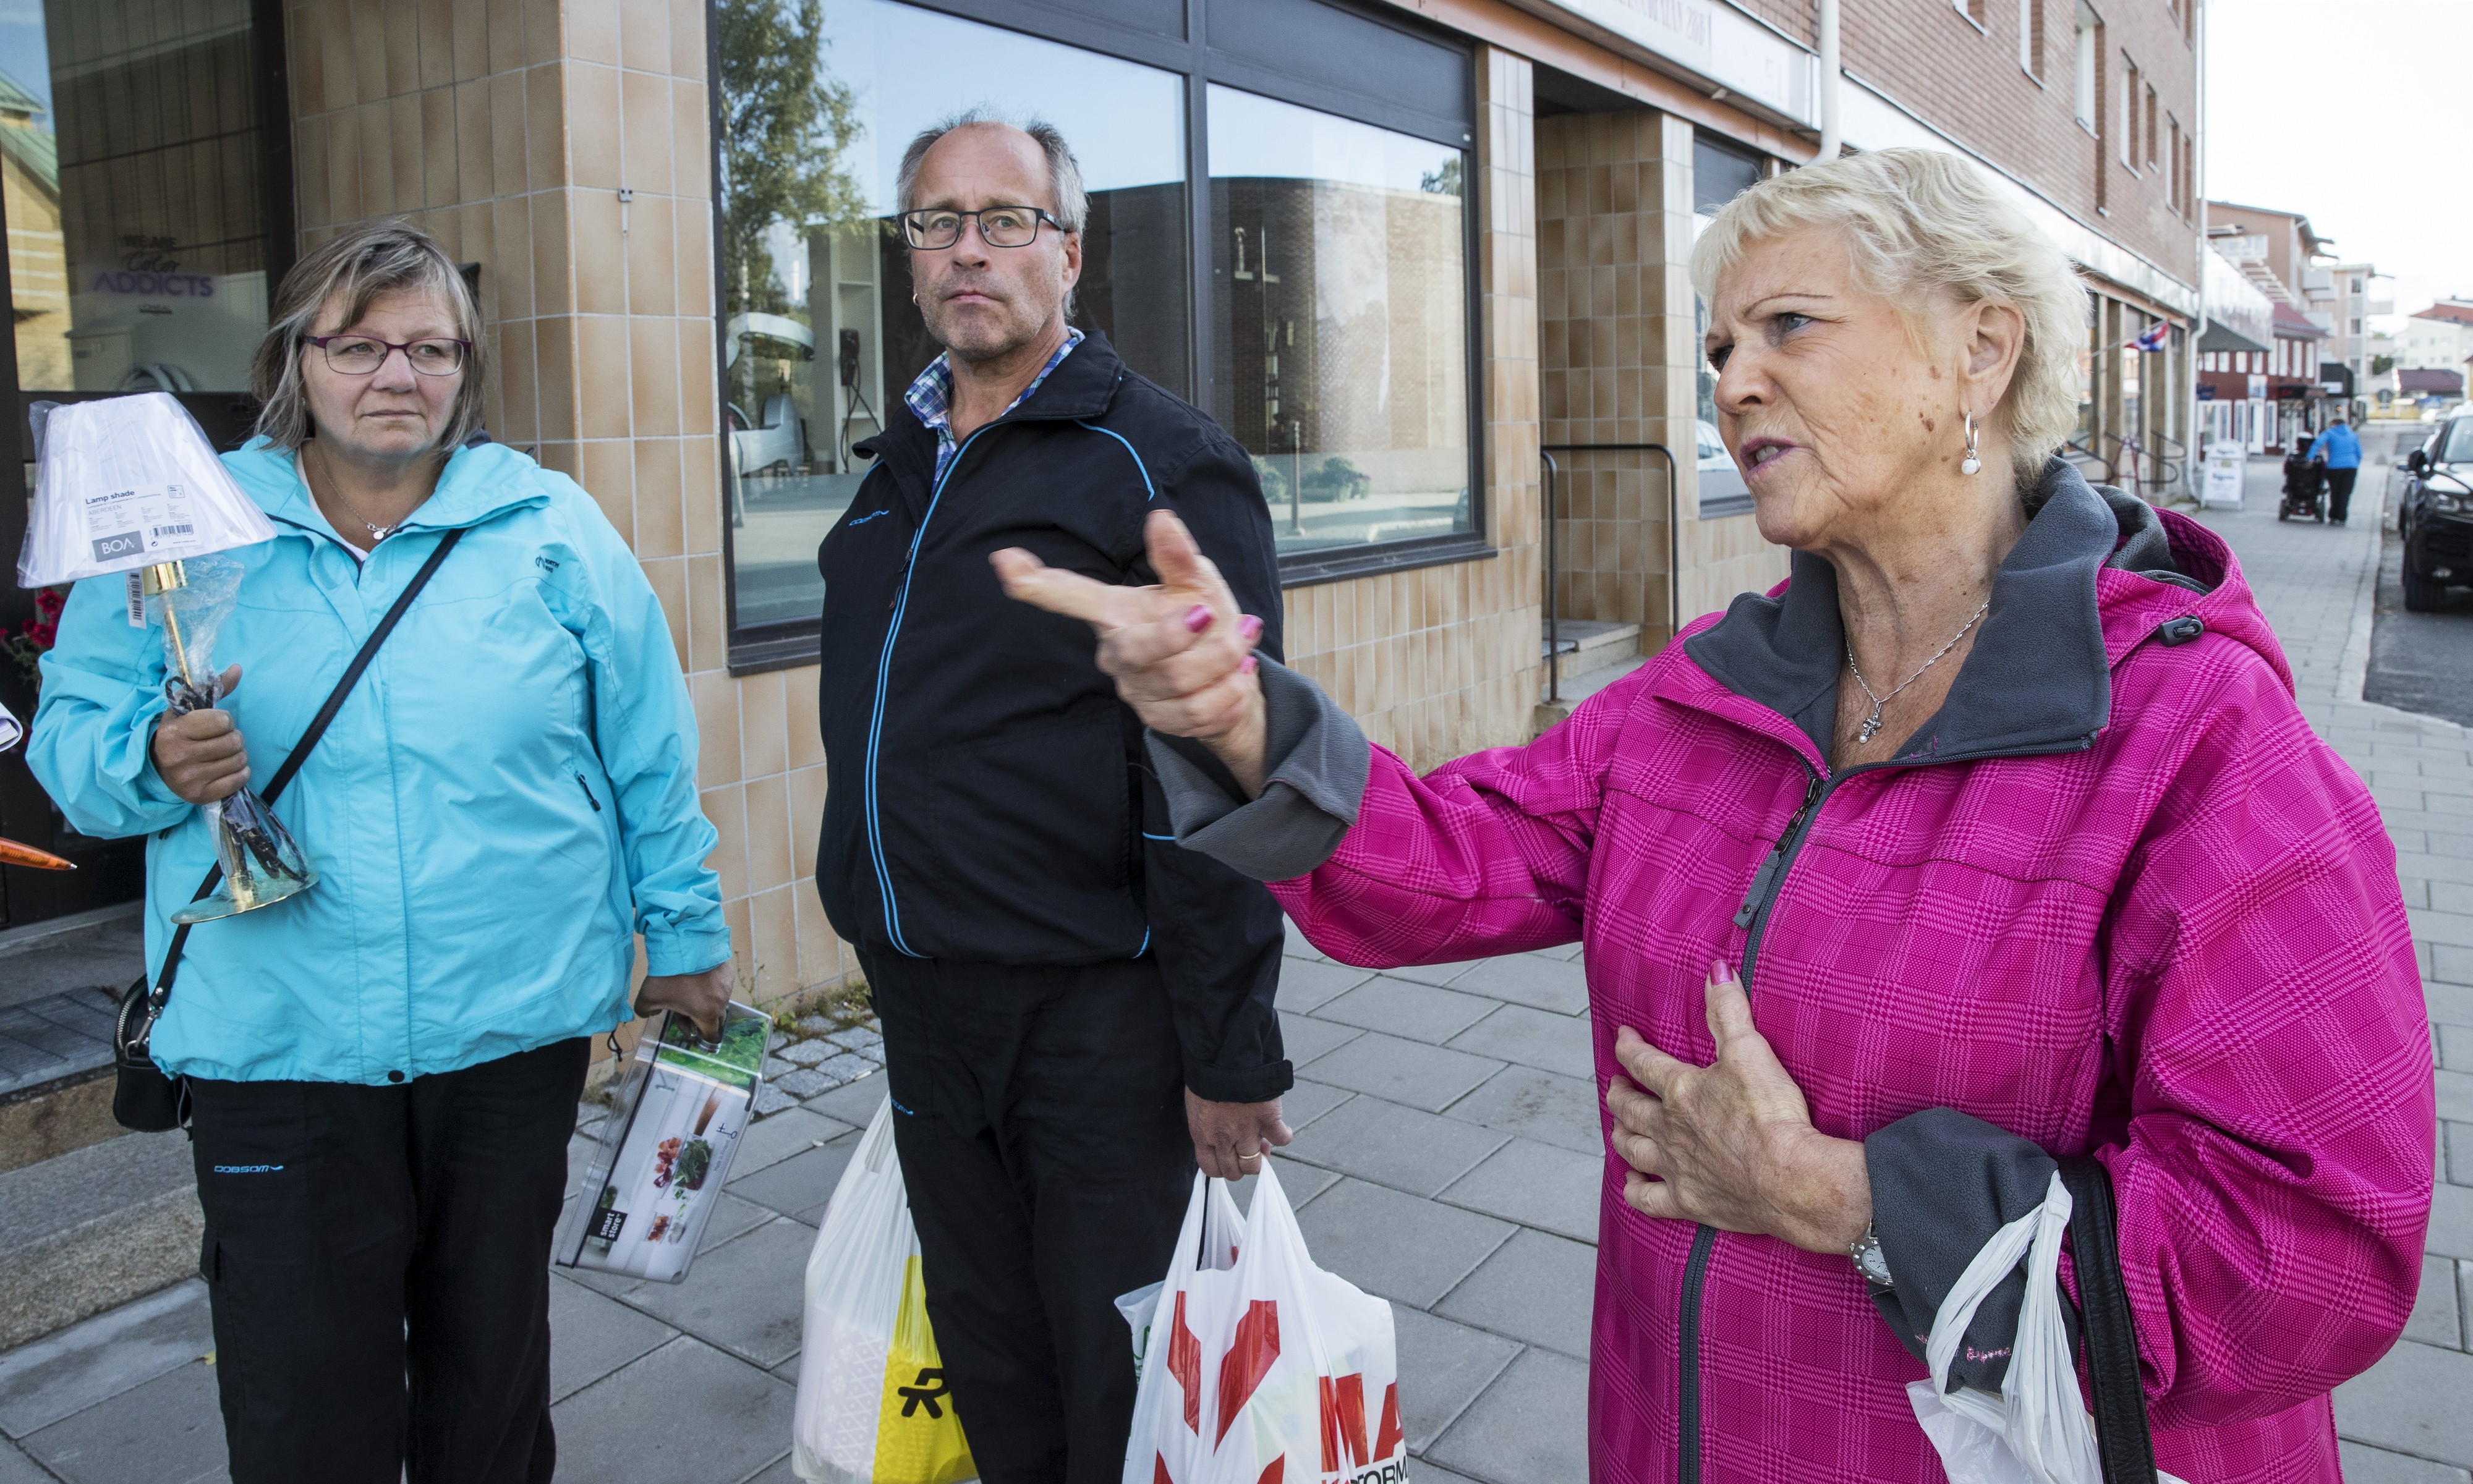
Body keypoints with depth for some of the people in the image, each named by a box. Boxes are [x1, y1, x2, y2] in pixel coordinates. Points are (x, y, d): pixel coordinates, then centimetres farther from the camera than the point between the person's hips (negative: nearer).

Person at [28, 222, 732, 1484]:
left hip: (514, 1037, 0)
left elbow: (651, 756, 4)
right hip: (277, 1051, 0)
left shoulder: (553, 530, 0)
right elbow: (71, 732, 5)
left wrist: (684, 934, 6)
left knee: (493, 1378, 18)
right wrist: (154, 763, -17)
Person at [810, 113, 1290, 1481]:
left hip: (1093, 1009, -7)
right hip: (919, 1005, 7)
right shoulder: (902, 466, 12)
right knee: (987, 1370, 21)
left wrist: (1229, 1057, -18)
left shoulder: (1158, 465, -11)